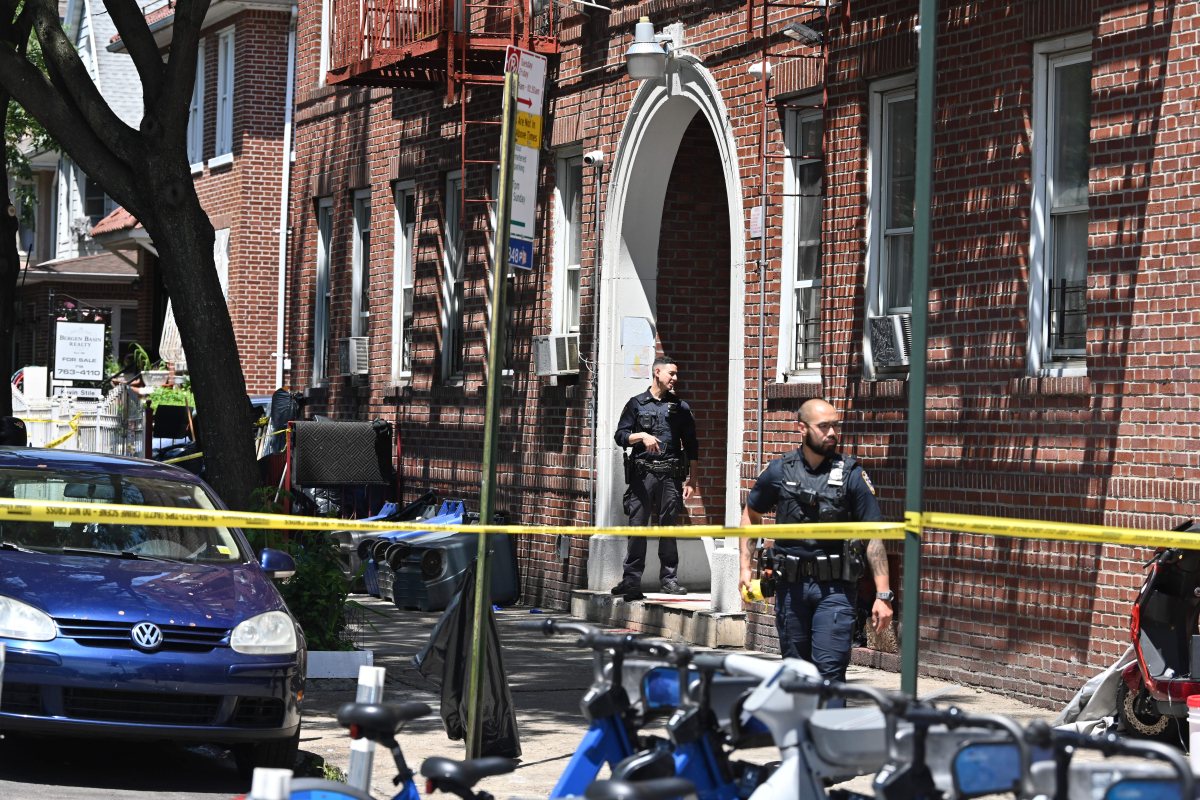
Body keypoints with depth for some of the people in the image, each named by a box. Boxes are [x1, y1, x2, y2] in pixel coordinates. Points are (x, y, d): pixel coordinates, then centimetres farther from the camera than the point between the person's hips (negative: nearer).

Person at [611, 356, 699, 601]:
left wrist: (689, 480, 6)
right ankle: (631, 579, -4)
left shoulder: (681, 408, 14)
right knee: (637, 525, -6)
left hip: (671, 474, 1)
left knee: (668, 526, 1)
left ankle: (669, 578, 6)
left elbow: (691, 447, 13)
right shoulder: (636, 404, 10)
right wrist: (642, 436, -15)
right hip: (643, 472, -1)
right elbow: (620, 436, 3)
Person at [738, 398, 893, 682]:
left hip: (834, 587, -3)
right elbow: (751, 514, 20)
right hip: (790, 584, 3)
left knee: (829, 670, -12)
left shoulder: (851, 474, -1)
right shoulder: (780, 472, 5)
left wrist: (883, 594, -10)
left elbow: (873, 534, -4)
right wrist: (745, 566, 11)